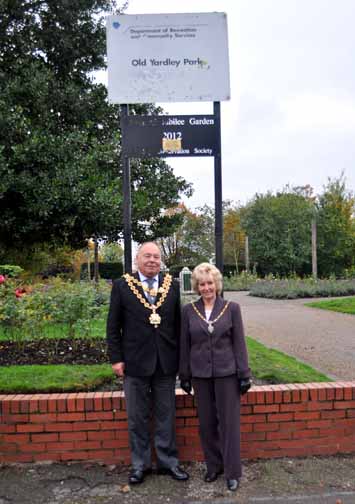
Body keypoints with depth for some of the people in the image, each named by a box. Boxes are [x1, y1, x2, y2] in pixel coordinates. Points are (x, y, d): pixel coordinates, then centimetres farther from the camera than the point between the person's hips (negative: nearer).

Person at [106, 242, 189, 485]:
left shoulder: (172, 285, 2)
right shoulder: (122, 286, -2)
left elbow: (178, 323, 5)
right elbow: (113, 326, -1)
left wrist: (180, 357, 3)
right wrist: (116, 358, -5)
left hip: (166, 362, 1)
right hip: (135, 362, -1)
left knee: (166, 416, 12)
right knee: (137, 418, 12)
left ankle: (168, 461, 29)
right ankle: (140, 464, 29)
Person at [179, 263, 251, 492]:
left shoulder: (232, 308, -3)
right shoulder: (188, 310, 0)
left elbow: (239, 343, -2)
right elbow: (184, 345, 5)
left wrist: (244, 374, -4)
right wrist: (184, 376, 6)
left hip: (227, 372, -2)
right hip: (200, 374, 2)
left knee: (229, 422, 4)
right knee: (207, 423, 12)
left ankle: (233, 472, 18)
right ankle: (214, 466, 29)